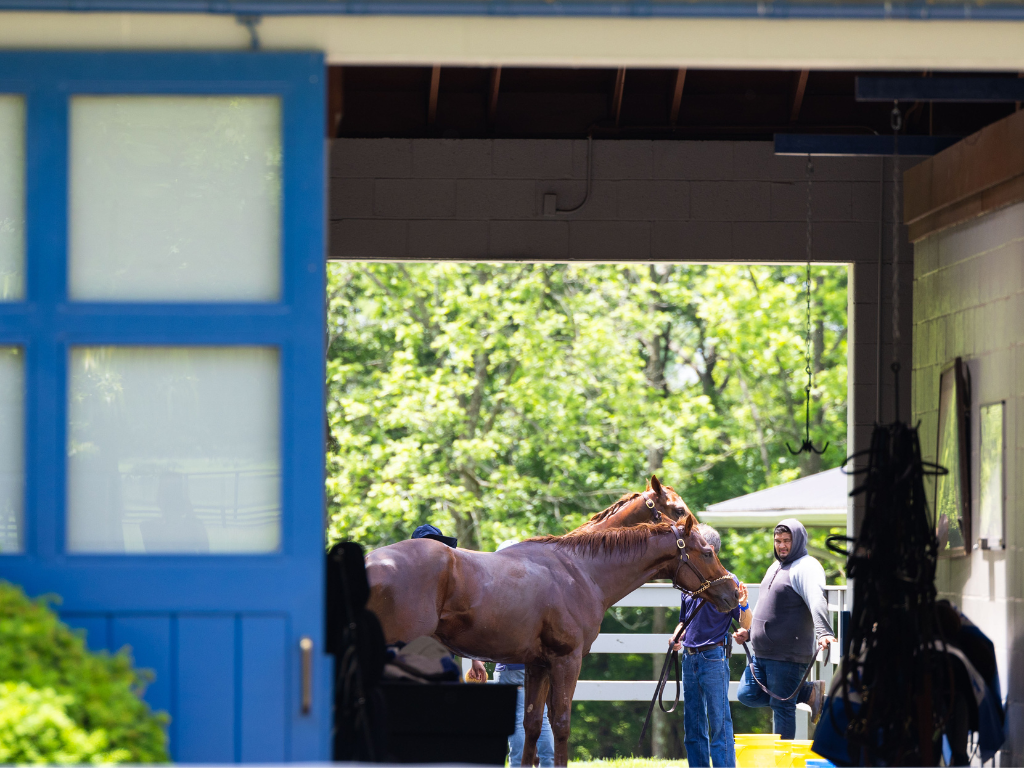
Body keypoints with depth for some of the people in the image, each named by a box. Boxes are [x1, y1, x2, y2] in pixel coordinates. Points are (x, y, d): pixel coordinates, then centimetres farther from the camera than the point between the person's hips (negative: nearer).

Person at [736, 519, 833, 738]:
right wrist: (748, 632, 18)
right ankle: (810, 692, 13)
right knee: (747, 694, 10)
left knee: (782, 707, -5)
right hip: (761, 652, 10)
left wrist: (824, 632, -45)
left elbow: (817, 601, -29)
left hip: (788, 654, -10)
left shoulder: (806, 568, -12)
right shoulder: (775, 567, 18)